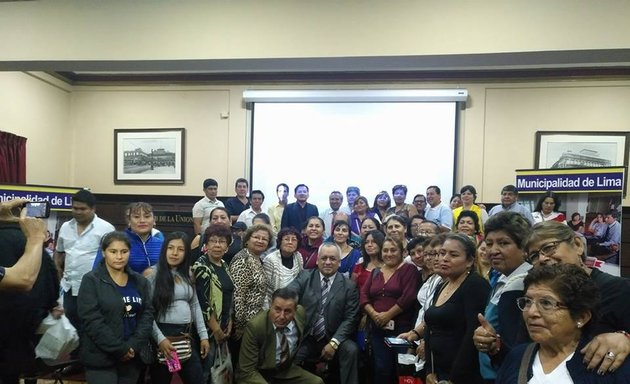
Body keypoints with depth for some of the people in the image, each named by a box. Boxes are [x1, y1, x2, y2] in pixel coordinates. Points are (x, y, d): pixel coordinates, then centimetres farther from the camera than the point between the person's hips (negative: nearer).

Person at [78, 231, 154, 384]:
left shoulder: (140, 281, 8)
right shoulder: (91, 280, -6)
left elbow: (147, 314, 2)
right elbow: (92, 320, -13)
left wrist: (134, 346, -11)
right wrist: (119, 349, -15)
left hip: (133, 356, 4)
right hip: (101, 357, -4)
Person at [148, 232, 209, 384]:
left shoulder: (187, 274, 9)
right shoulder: (153, 273, -9)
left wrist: (203, 335, 8)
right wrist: (160, 338, -19)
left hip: (187, 334, 5)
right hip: (164, 333, -5)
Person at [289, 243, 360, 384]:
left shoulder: (349, 286, 3)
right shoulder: (305, 277, 4)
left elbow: (350, 318, -2)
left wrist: (334, 343, -15)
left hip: (333, 340, 0)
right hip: (305, 338, 0)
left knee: (351, 350, -25)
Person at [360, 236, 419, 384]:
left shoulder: (408, 269, -2)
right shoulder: (375, 272, 14)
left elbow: (408, 297, -13)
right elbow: (364, 295, 7)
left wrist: (388, 315, -15)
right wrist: (374, 314, -10)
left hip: (400, 327, -4)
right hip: (377, 328, 5)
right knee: (381, 368, 9)